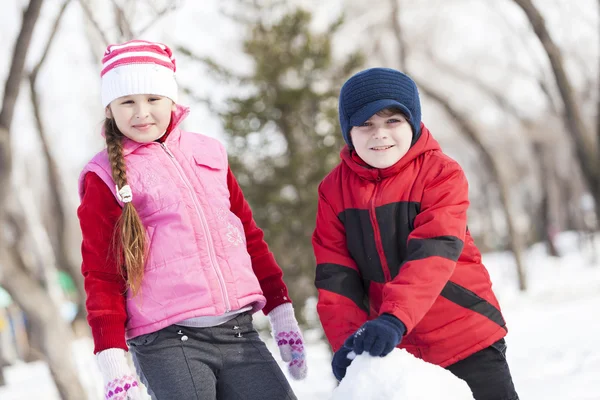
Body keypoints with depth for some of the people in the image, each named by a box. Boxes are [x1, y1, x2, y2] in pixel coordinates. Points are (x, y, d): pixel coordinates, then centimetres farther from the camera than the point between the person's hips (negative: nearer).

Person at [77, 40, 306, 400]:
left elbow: (249, 235, 19)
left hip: (239, 332, 4)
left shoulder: (208, 153, 14)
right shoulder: (105, 177, 4)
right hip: (167, 343, -4)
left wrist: (282, 311, 17)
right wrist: (112, 359, -6)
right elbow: (101, 274, 2)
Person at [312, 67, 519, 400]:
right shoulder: (335, 189, -1)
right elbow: (335, 274, -4)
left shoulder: (441, 173, -12)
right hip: (393, 349, 3)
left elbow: (432, 253, -26)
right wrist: (347, 339, -19)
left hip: (466, 337, -3)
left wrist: (394, 320, -40)